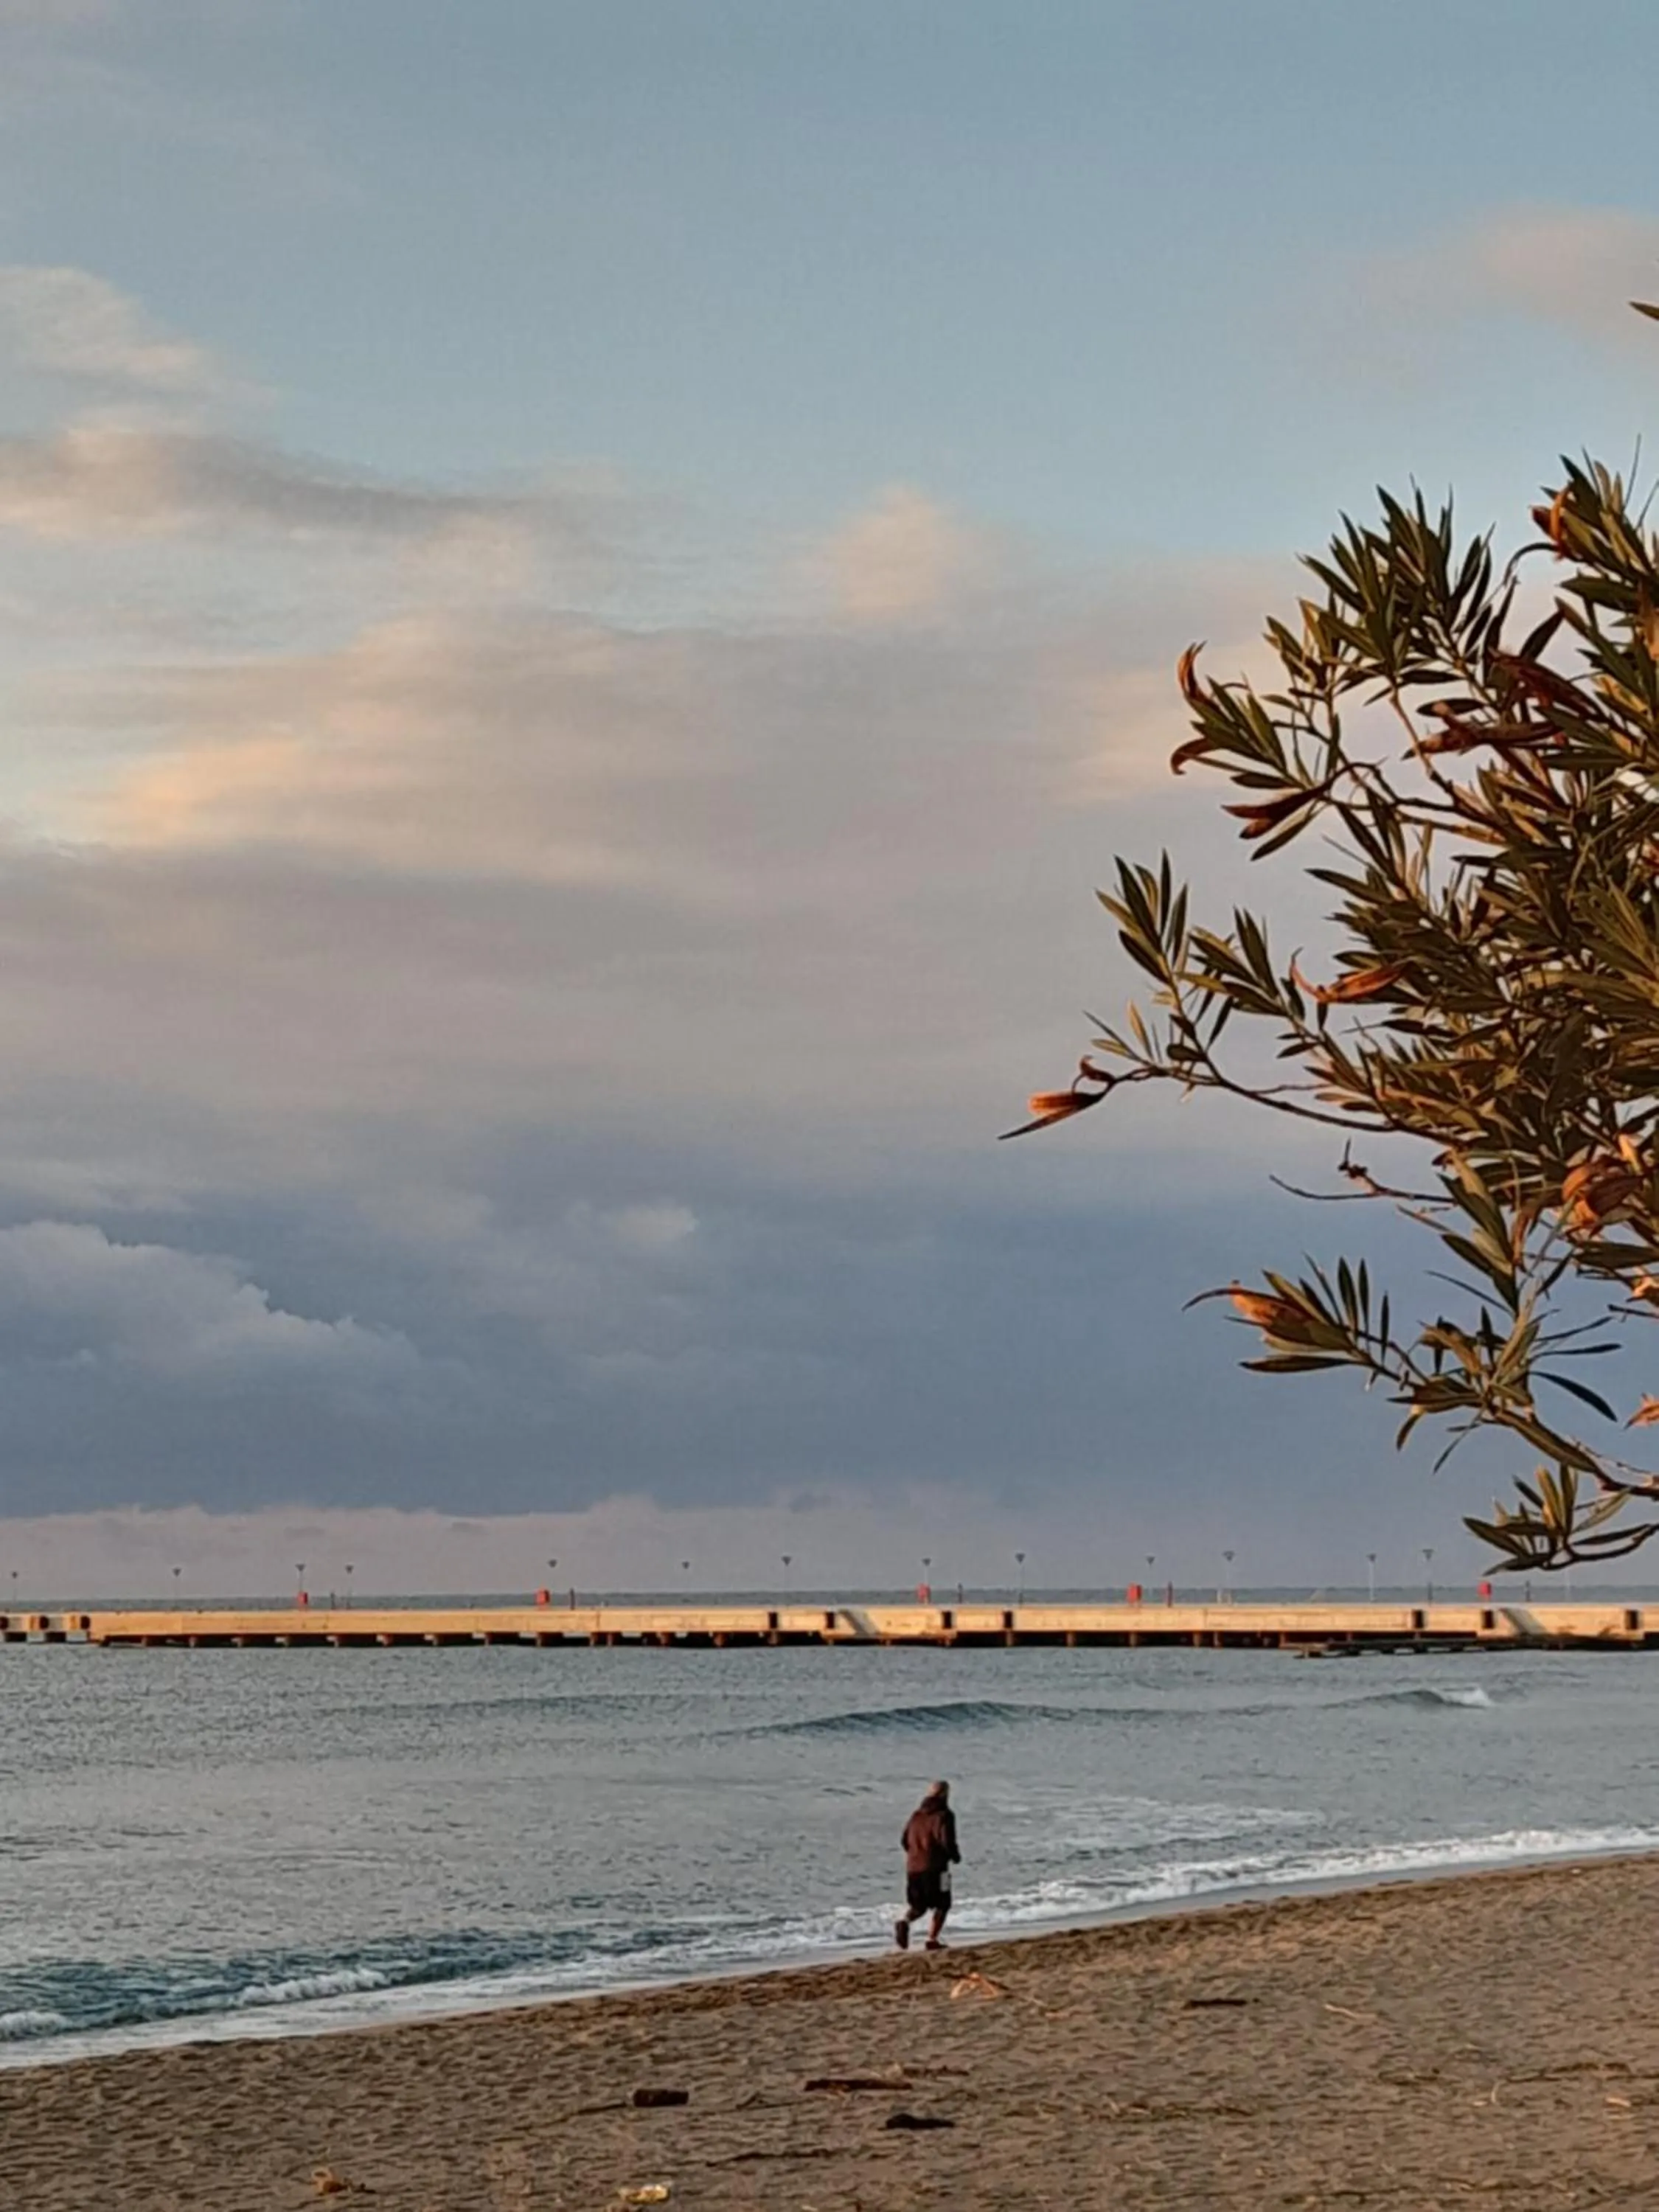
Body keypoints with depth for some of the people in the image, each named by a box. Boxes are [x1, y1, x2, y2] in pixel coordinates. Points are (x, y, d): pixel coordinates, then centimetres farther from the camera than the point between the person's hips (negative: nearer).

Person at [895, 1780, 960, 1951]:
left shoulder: (916, 1815, 12)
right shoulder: (944, 1815, -7)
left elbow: (904, 1840, 14)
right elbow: (948, 1842, -15)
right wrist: (955, 1856, 5)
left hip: (913, 1866, 6)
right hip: (935, 1868, -5)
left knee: (917, 1906, 14)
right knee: (941, 1905, 8)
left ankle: (904, 1922, -15)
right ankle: (932, 1940, -1)